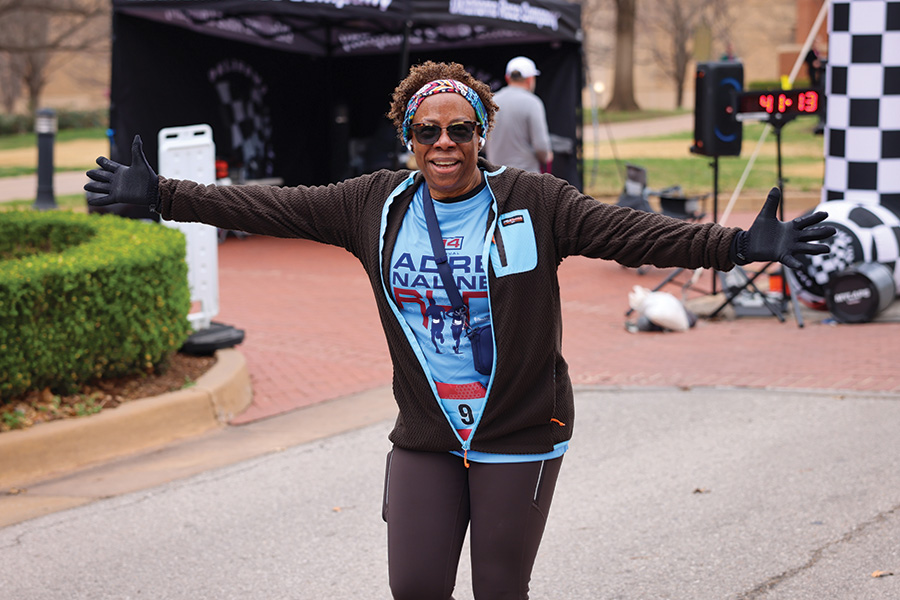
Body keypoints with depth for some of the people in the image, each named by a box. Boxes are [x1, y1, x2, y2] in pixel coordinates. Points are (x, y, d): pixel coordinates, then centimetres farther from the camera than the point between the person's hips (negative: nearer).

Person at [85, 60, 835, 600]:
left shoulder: (534, 203, -9)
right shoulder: (375, 206, 0)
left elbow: (632, 231, -18)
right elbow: (273, 208, 2)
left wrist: (738, 245, -30)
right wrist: (161, 195, -1)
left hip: (519, 437, -2)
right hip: (425, 435, 3)